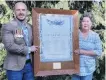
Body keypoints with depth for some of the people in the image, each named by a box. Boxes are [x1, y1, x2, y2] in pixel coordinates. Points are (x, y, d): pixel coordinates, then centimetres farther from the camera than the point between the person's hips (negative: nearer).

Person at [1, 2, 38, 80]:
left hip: (29, 65, 6)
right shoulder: (7, 26, -9)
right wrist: (28, 49, -14)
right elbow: (9, 46, -19)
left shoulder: (30, 27, 10)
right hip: (15, 66, -5)